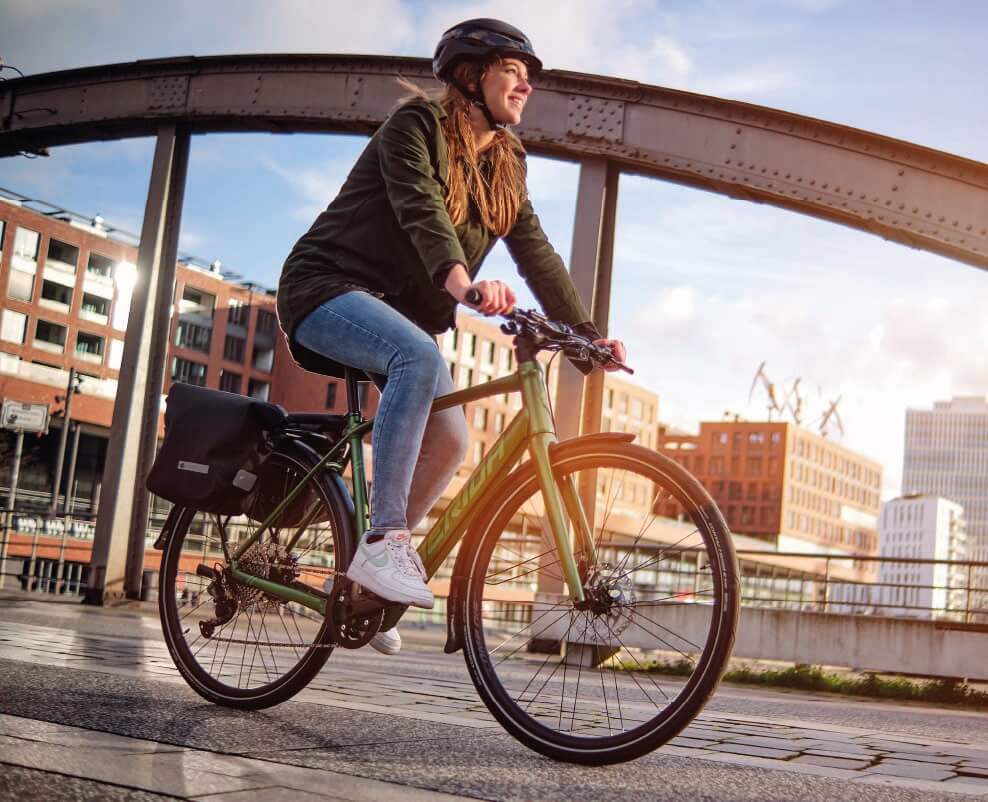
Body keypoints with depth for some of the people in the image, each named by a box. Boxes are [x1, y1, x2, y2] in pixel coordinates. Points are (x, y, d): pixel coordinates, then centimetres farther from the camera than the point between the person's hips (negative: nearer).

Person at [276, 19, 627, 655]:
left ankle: (361, 582, 3)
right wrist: (460, 281, -46)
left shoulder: (504, 166, 12)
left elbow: (536, 251, 5)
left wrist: (586, 332, -6)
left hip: (401, 312, 8)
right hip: (329, 286, -7)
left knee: (450, 440, -10)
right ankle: (382, 541, -36)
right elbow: (420, 207, -27)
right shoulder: (418, 121, -9)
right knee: (419, 357, -37)